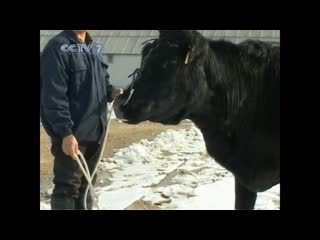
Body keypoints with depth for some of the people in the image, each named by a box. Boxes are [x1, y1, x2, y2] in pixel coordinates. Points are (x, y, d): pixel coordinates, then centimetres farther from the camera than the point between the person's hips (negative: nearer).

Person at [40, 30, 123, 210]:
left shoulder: (94, 48, 12)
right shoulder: (58, 47, -13)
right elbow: (53, 95, -19)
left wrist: (111, 92, -2)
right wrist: (65, 132, -24)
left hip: (95, 130, 8)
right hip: (72, 134, -7)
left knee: (86, 183, 17)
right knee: (67, 187, -1)